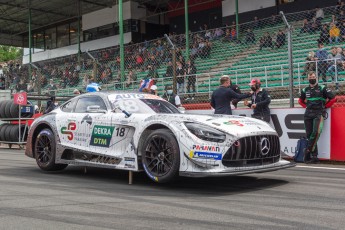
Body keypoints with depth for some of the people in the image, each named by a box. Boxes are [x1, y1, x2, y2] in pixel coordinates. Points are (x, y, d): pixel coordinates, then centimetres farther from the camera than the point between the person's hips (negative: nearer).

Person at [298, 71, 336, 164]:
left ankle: (308, 152, -17)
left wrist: (324, 106, 3)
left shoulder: (322, 88, 2)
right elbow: (300, 100, 31)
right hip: (308, 114, 4)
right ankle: (314, 156, 4)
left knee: (316, 132, -23)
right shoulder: (305, 90, 15)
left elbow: (333, 98, 1)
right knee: (309, 135, 0)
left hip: (318, 113, -4)